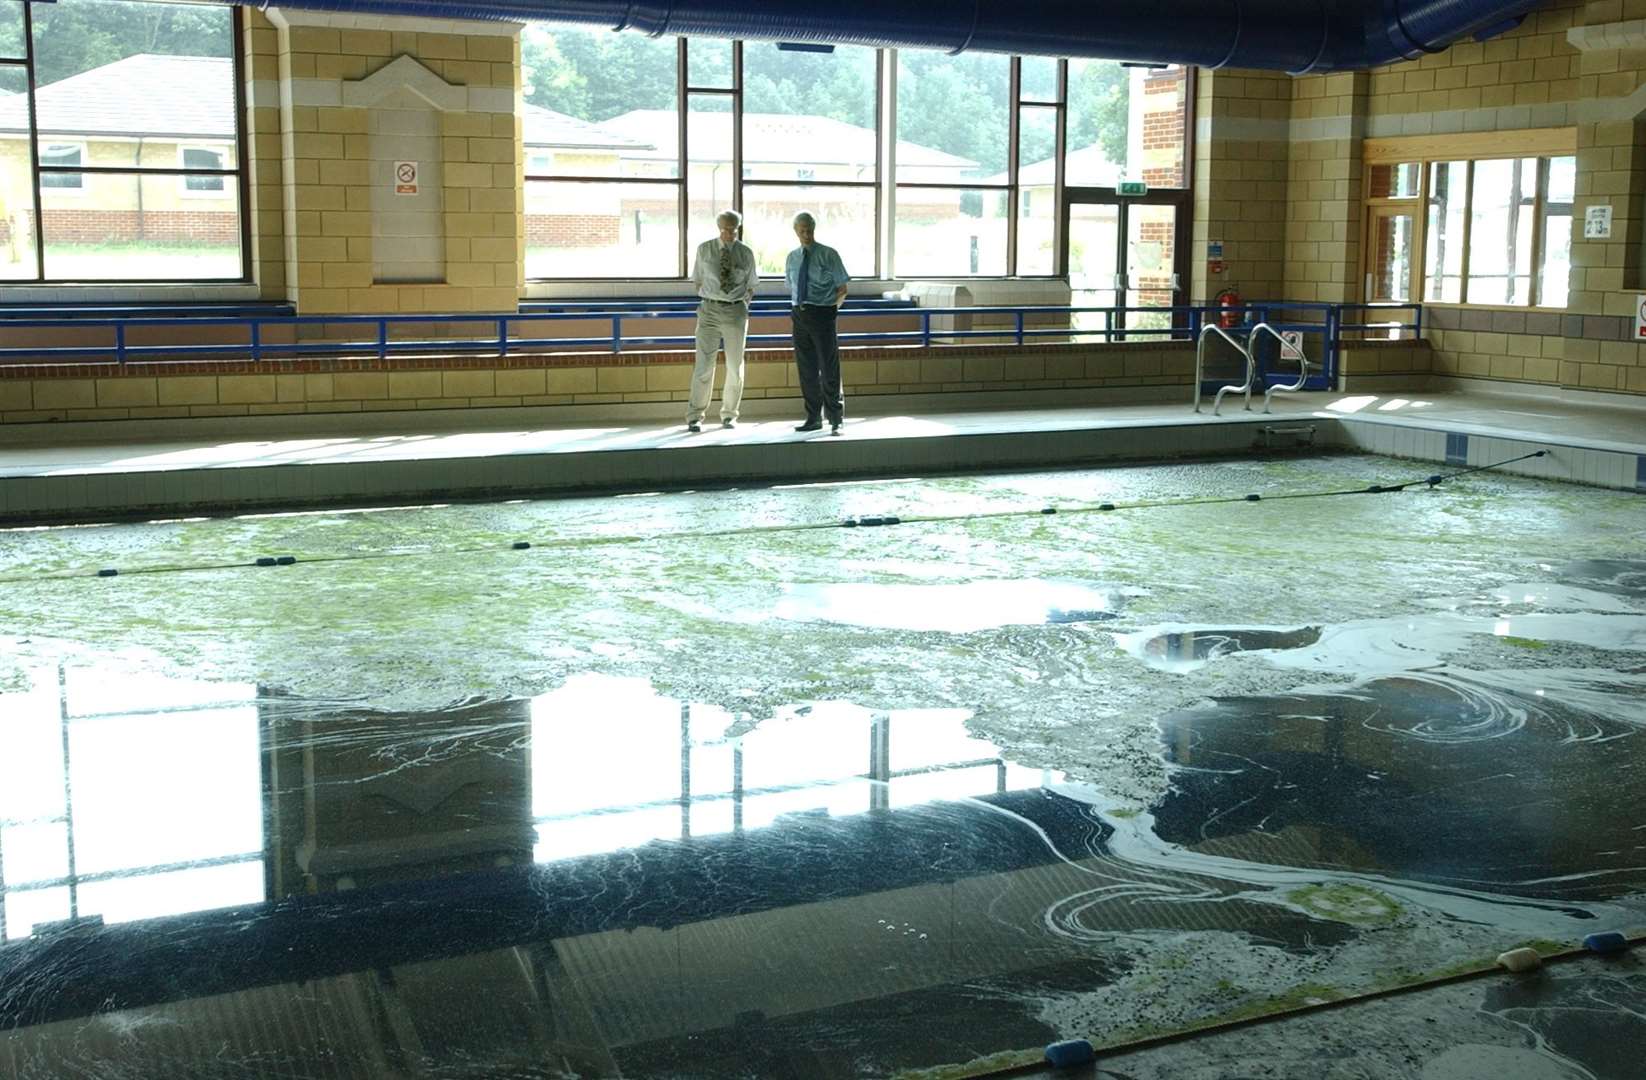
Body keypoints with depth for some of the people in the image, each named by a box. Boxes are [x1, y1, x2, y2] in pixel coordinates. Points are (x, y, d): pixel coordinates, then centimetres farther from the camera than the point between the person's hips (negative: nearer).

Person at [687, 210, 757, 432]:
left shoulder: (745, 253, 3)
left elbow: (751, 285, 13)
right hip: (710, 309, -1)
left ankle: (729, 415, 21)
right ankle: (694, 417, 2)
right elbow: (698, 280, 11)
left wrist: (743, 304, 2)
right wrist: (707, 299, 2)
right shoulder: (704, 250, 1)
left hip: (736, 310, 1)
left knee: (735, 366, 7)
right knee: (704, 364, -5)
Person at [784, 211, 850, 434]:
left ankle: (835, 420, 4)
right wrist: (799, 308, 11)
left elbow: (842, 289, 0)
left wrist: (830, 309, -5)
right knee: (806, 370, 8)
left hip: (822, 314, -5)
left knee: (829, 369, -3)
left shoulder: (829, 255, -3)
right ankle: (813, 418, 17)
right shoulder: (792, 257, 11)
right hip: (800, 315, 5)